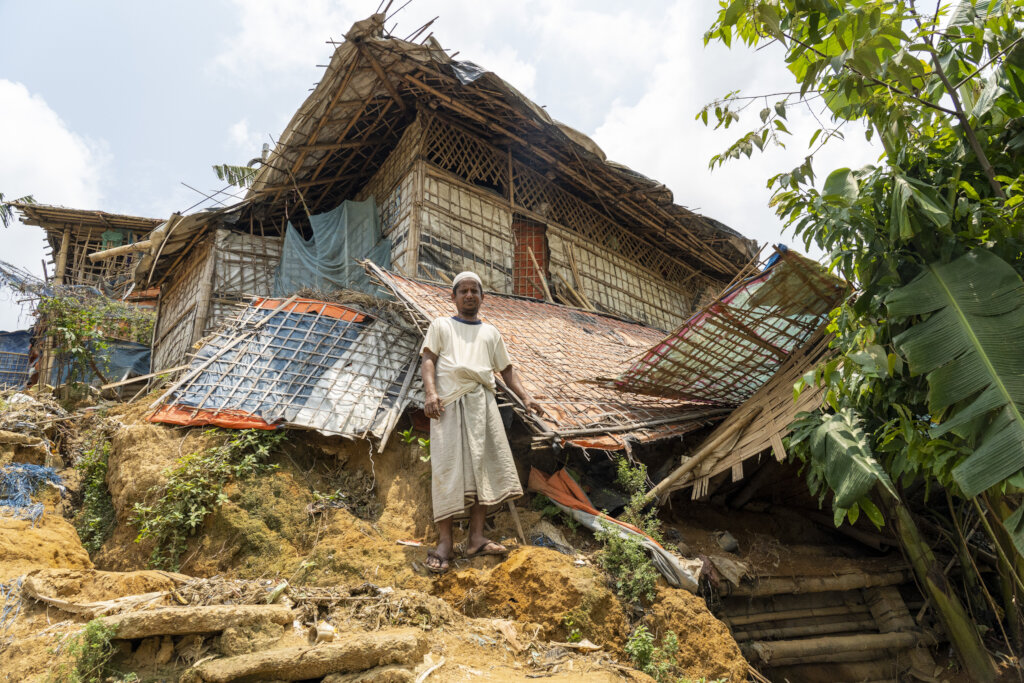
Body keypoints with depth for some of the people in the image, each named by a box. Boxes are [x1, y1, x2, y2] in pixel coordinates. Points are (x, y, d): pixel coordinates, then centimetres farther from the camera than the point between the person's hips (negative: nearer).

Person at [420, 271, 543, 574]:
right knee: (449, 467, -9)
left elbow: (506, 370, 22)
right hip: (449, 401, -3)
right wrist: (431, 392, -14)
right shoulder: (441, 325, 17)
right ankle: (444, 542, -7)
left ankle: (476, 538, 1)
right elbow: (429, 359, 4)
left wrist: (525, 396, 6)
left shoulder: (490, 332, 25)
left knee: (485, 465, -4)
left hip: (482, 401, 4)